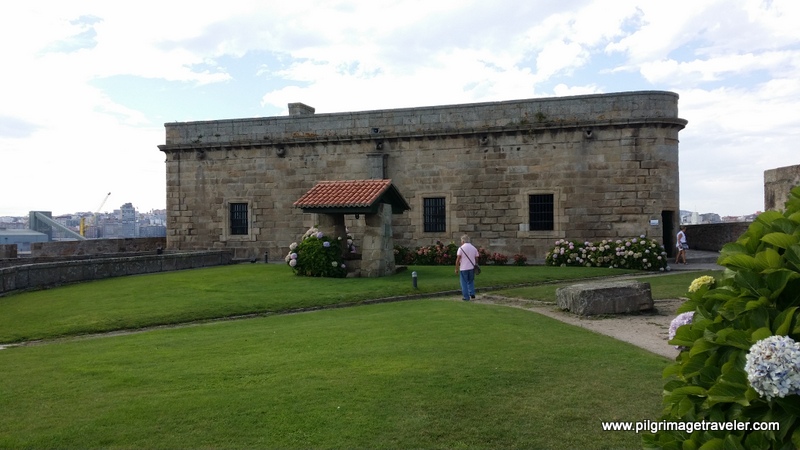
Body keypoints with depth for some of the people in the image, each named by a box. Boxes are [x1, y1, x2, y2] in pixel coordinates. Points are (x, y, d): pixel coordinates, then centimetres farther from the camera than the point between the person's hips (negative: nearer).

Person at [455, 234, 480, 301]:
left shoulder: (461, 248, -7)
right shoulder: (474, 248, 7)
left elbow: (458, 259, -11)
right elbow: (476, 259, 10)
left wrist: (456, 268, -6)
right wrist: (476, 266, 22)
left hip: (463, 268, -4)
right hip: (472, 268, 4)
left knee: (464, 283, 4)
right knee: (471, 281, 21)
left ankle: (466, 297, 5)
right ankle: (472, 293, 11)